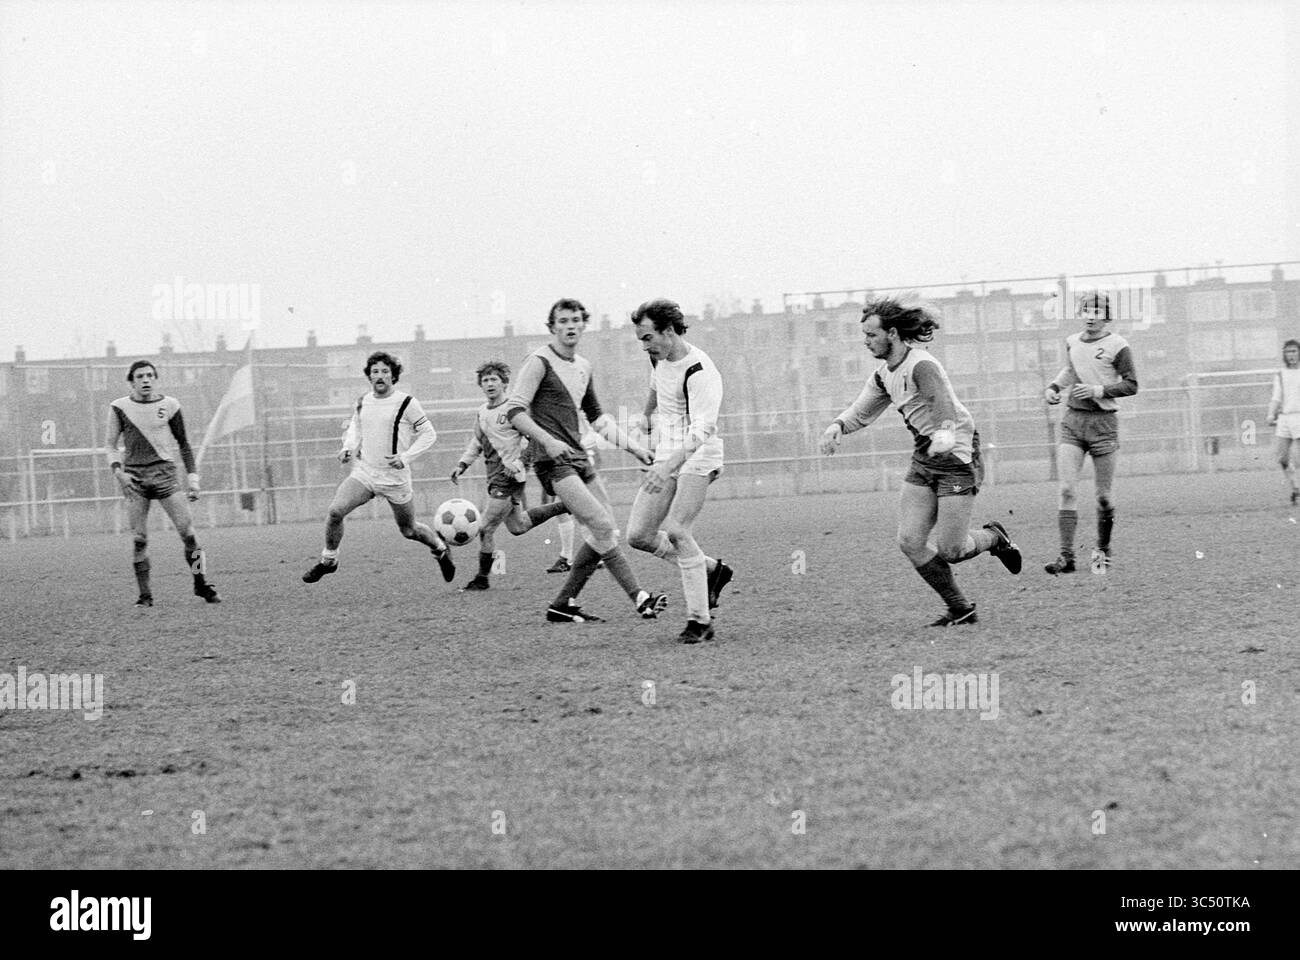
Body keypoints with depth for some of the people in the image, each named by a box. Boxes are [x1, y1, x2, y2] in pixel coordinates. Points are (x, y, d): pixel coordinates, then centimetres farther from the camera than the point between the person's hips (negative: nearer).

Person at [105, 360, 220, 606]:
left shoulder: (169, 405, 6)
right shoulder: (120, 408, 5)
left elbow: (183, 444, 13)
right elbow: (111, 445, 10)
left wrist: (192, 478, 7)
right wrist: (118, 471, -7)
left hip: (165, 472, 0)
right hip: (134, 476, 0)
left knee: (187, 532, -7)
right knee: (139, 539, -5)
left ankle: (202, 584, 5)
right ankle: (145, 595, 1)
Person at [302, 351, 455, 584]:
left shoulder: (406, 403, -11)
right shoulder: (362, 402, 4)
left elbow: (428, 434, -5)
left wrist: (406, 457, -18)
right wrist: (348, 447, 2)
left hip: (395, 477, -4)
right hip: (364, 472, 4)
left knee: (409, 530, 11)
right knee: (335, 511, -18)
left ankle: (440, 548, 41)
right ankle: (328, 560, 0)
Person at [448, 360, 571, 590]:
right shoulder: (481, 413, 11)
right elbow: (477, 443, 24)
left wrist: (519, 463, -23)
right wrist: (462, 465, 14)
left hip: (510, 476, -8)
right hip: (494, 474, 9)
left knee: (485, 530, -7)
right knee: (518, 526, 18)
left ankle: (483, 578, 7)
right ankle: (565, 506, 29)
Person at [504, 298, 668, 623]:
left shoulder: (583, 366, 18)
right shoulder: (539, 362, -7)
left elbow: (596, 417, 29)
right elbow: (514, 410, -13)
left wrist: (634, 447, 22)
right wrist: (548, 441, -26)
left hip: (579, 458, 9)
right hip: (554, 462, -9)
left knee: (603, 534, 3)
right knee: (601, 526, -17)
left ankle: (563, 605, 10)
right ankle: (639, 598, -18)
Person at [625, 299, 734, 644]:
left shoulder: (700, 372, -21)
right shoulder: (659, 357, 5)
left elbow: (702, 427, -31)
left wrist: (671, 464, -43)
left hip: (697, 456, -8)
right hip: (666, 456, 8)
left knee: (676, 531, -23)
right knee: (639, 535, 0)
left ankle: (700, 620, -15)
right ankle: (711, 570, 18)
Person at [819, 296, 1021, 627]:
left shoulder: (921, 366, -21)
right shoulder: (884, 375, 7)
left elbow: (942, 401, -39)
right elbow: (861, 411, 19)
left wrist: (946, 432, -60)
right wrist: (838, 425, -4)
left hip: (957, 457, -9)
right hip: (923, 460, 9)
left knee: (948, 550, -8)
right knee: (910, 542, -2)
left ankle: (993, 537, 25)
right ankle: (960, 609, 10)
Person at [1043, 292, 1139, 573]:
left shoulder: (1117, 346, -6)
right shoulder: (1072, 342, 10)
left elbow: (1131, 385, -7)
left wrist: (1098, 390, -17)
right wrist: (1053, 387, 13)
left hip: (1103, 423, -3)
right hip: (1072, 421, 4)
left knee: (1103, 496, 2)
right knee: (1066, 489, -10)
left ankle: (1103, 550, 23)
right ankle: (1066, 556, -12)